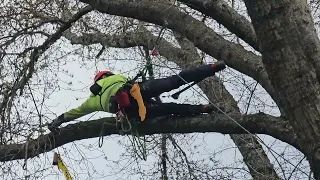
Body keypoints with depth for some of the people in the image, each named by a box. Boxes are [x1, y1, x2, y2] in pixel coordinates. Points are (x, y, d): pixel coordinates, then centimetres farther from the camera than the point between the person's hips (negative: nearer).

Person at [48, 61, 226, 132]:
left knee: (166, 108, -3)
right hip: (135, 88, 1)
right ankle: (213, 67, -18)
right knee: (174, 80, -6)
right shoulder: (116, 77, 40)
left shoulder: (94, 99, 38)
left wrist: (57, 121, 56)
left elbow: (74, 112, 46)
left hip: (129, 108, -1)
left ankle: (202, 108, -20)